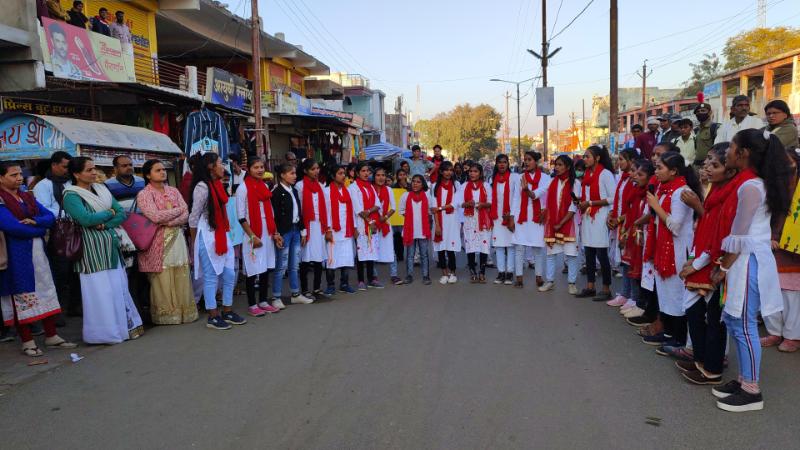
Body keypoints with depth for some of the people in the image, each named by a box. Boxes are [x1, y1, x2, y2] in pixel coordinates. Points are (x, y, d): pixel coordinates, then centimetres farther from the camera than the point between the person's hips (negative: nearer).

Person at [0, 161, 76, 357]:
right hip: (17, 255, -6)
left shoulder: (28, 197, 14)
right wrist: (40, 229, -8)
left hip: (37, 252, 6)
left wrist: (34, 221, -14)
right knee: (22, 296, 2)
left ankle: (51, 336, 16)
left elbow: (50, 217, 5)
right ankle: (27, 341, 12)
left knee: (46, 291, 8)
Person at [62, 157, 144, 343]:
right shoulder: (71, 196, -6)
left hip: (112, 246, 6)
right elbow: (86, 219, -21)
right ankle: (105, 331, 9)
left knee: (120, 286, 9)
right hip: (93, 250, -6)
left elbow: (122, 213, 7)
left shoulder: (101, 189, 13)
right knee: (99, 289, -1)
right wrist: (110, 213, -6)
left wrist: (104, 225, -11)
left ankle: (126, 324, 19)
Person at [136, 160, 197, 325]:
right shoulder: (144, 194, -2)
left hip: (178, 239, 5)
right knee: (162, 281, -1)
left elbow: (185, 215, 3)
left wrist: (168, 221, -13)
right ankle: (166, 315, 9)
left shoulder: (173, 191, 13)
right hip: (158, 242, -4)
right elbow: (155, 216, -16)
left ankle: (183, 311, 14)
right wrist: (179, 209, -5)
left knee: (182, 279, 4)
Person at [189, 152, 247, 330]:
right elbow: (193, 217, -11)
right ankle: (213, 317, 12)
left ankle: (227, 311, 23)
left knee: (229, 275, 11)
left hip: (221, 236, 8)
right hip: (207, 237, -8)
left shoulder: (217, 185, 10)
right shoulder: (202, 187, -15)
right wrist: (194, 243, -4)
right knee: (211, 277, 1)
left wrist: (224, 234, 11)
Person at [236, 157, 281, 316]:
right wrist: (252, 236, -15)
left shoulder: (265, 187, 12)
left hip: (267, 234, 6)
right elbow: (241, 216, -11)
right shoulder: (243, 188, -7)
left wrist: (275, 233, 8)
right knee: (253, 270, -1)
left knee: (266, 268, 9)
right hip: (252, 235, -6)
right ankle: (252, 305, 9)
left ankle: (264, 301, 21)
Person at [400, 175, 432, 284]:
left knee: (424, 254, 4)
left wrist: (424, 218, -3)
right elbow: (402, 210, 8)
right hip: (410, 229, 0)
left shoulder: (426, 195, 4)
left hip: (423, 229, 0)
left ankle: (426, 276, 11)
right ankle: (409, 276, 13)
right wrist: (409, 217, -3)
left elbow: (429, 210, 10)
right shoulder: (406, 195, 4)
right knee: (410, 254, 6)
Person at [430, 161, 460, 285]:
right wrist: (437, 224, -6)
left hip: (452, 220, -2)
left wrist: (439, 208, -7)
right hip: (439, 220, 2)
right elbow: (434, 207, 1)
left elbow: (454, 204, -3)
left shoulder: (456, 185, 5)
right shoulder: (436, 186, 8)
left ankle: (452, 273, 8)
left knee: (450, 248, -6)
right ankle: (444, 274, 12)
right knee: (440, 248, 1)